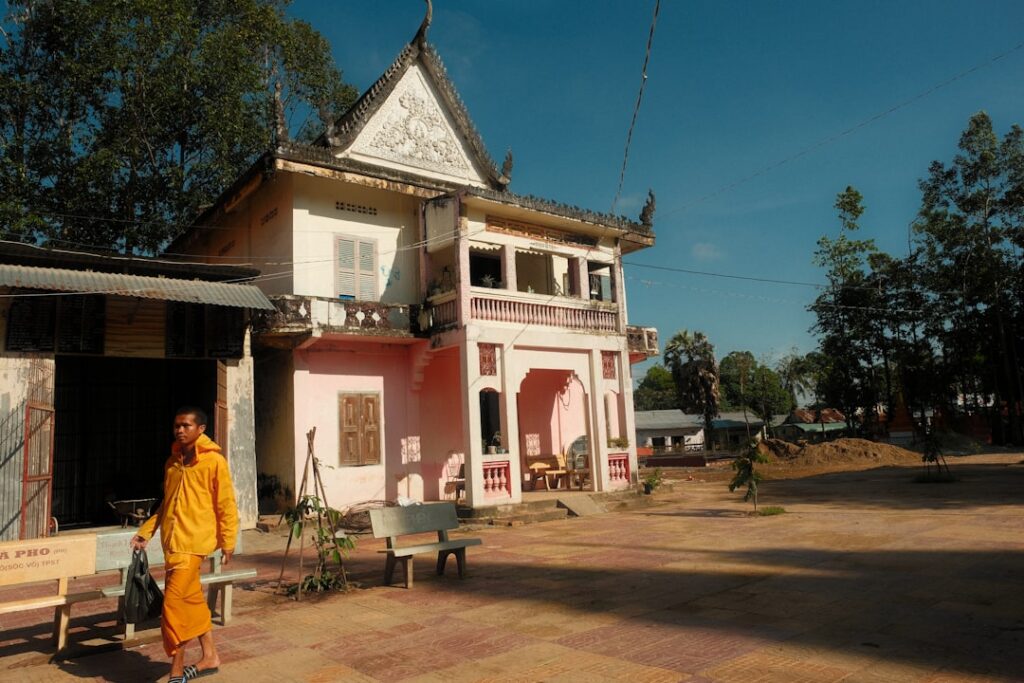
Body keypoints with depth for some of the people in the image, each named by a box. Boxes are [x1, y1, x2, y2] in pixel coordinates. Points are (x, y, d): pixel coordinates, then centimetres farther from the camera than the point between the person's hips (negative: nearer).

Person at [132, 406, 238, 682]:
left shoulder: (214, 461, -9)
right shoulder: (172, 462, 12)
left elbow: (226, 504, -8)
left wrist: (227, 541, -9)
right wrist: (145, 531, 14)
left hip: (193, 541, -7)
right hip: (172, 541, 7)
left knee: (174, 603, -8)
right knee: (192, 599, 14)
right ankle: (210, 657, 28)